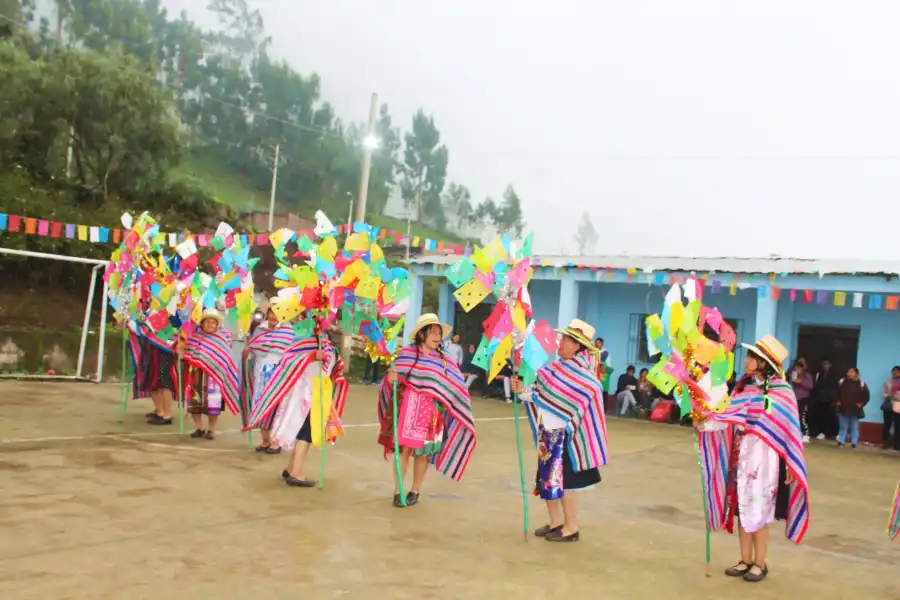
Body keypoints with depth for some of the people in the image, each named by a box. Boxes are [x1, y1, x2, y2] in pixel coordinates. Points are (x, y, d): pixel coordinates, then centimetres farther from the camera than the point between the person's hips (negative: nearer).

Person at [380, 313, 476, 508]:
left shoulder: (446, 361, 3)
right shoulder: (406, 354, 1)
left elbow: (455, 389, 6)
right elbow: (392, 379, 6)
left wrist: (464, 415, 3)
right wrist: (391, 379, -17)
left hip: (430, 414, 1)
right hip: (406, 409, -1)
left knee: (423, 451, 7)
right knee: (403, 448, -1)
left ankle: (415, 491, 22)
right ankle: (397, 491, 11)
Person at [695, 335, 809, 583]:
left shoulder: (781, 390, -11)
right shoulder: (743, 386, 6)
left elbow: (790, 429, -10)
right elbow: (730, 416, 0)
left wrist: (791, 464, -10)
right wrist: (705, 424, -14)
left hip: (764, 455, -6)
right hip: (741, 453, 6)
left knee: (758, 510, 2)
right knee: (742, 508, 10)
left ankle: (760, 563, 18)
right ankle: (746, 560, 22)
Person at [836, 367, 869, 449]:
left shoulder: (861, 384, -3)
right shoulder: (842, 382, 4)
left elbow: (866, 396, 3)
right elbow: (836, 392, 16)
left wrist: (861, 404, -5)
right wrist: (838, 401, 7)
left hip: (855, 410, -2)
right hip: (843, 409, 2)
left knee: (854, 427, 5)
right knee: (843, 426, 7)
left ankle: (854, 443, 11)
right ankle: (841, 442, 12)